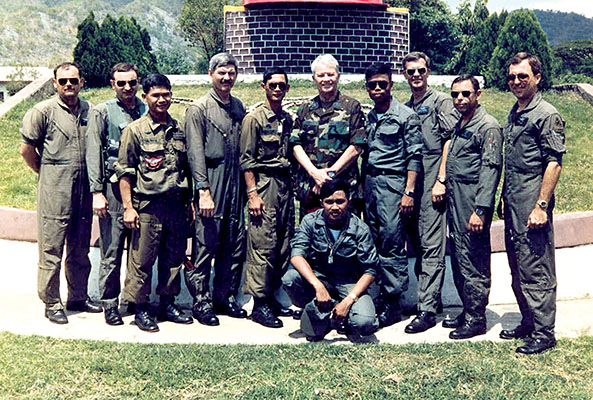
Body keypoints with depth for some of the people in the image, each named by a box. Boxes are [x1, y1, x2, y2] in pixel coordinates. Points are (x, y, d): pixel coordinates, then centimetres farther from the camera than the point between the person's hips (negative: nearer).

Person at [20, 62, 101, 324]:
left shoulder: (90, 111, 10)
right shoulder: (44, 111, -3)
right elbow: (27, 149, 0)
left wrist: (94, 181, 12)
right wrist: (47, 173, 5)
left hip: (84, 187, 5)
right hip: (54, 189, -4)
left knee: (80, 248, 13)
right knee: (51, 249, 0)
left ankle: (78, 297, 26)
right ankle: (52, 304, 11)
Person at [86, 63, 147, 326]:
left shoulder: (147, 111, 12)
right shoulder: (102, 113, 2)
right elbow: (93, 154, -3)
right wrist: (97, 192, -10)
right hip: (115, 188, -3)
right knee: (112, 250, -1)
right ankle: (110, 304, 11)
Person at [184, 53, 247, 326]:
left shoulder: (239, 107, 16)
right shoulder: (199, 109, -2)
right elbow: (195, 152, -9)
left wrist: (248, 187, 14)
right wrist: (203, 190, -17)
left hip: (236, 183, 6)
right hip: (211, 182, -6)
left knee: (235, 244, 8)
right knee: (206, 243, -3)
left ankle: (225, 296, 21)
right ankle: (201, 301, 7)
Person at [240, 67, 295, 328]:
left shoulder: (288, 120, 15)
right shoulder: (254, 118, -3)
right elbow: (246, 160, -7)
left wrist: (292, 188, 14)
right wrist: (253, 193, -14)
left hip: (285, 184, 7)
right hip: (264, 184, -7)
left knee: (283, 244, 9)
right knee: (262, 245, -7)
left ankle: (272, 297, 19)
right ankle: (260, 304, 0)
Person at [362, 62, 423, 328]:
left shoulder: (406, 116, -3)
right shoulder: (368, 118, 16)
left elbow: (414, 156, -7)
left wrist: (409, 192, -14)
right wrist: (362, 188, 16)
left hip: (393, 182, -7)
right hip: (370, 182, 7)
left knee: (392, 243, -6)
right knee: (375, 242, 8)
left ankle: (393, 303, 0)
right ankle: (382, 294, 16)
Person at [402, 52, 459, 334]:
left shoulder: (441, 102, -1)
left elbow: (451, 142, -8)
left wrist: (441, 180, -15)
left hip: (432, 183, -7)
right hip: (410, 184, 7)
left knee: (432, 246, -8)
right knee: (417, 244, 11)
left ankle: (427, 310, -7)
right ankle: (431, 298, 23)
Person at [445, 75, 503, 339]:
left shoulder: (488, 126, -10)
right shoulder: (458, 126, 18)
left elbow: (490, 170, -16)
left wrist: (480, 210, -21)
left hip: (473, 202, -9)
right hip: (454, 201, 9)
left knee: (474, 262, -3)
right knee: (458, 260, 14)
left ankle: (476, 319, 7)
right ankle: (468, 310, 26)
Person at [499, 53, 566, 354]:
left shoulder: (546, 115, -9)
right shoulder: (513, 114, 17)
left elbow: (554, 163, -15)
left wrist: (541, 206, -20)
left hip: (532, 207, -9)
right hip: (512, 205, 9)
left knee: (537, 272, -3)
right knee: (518, 270, 15)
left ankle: (544, 333, 7)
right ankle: (528, 323, 28)